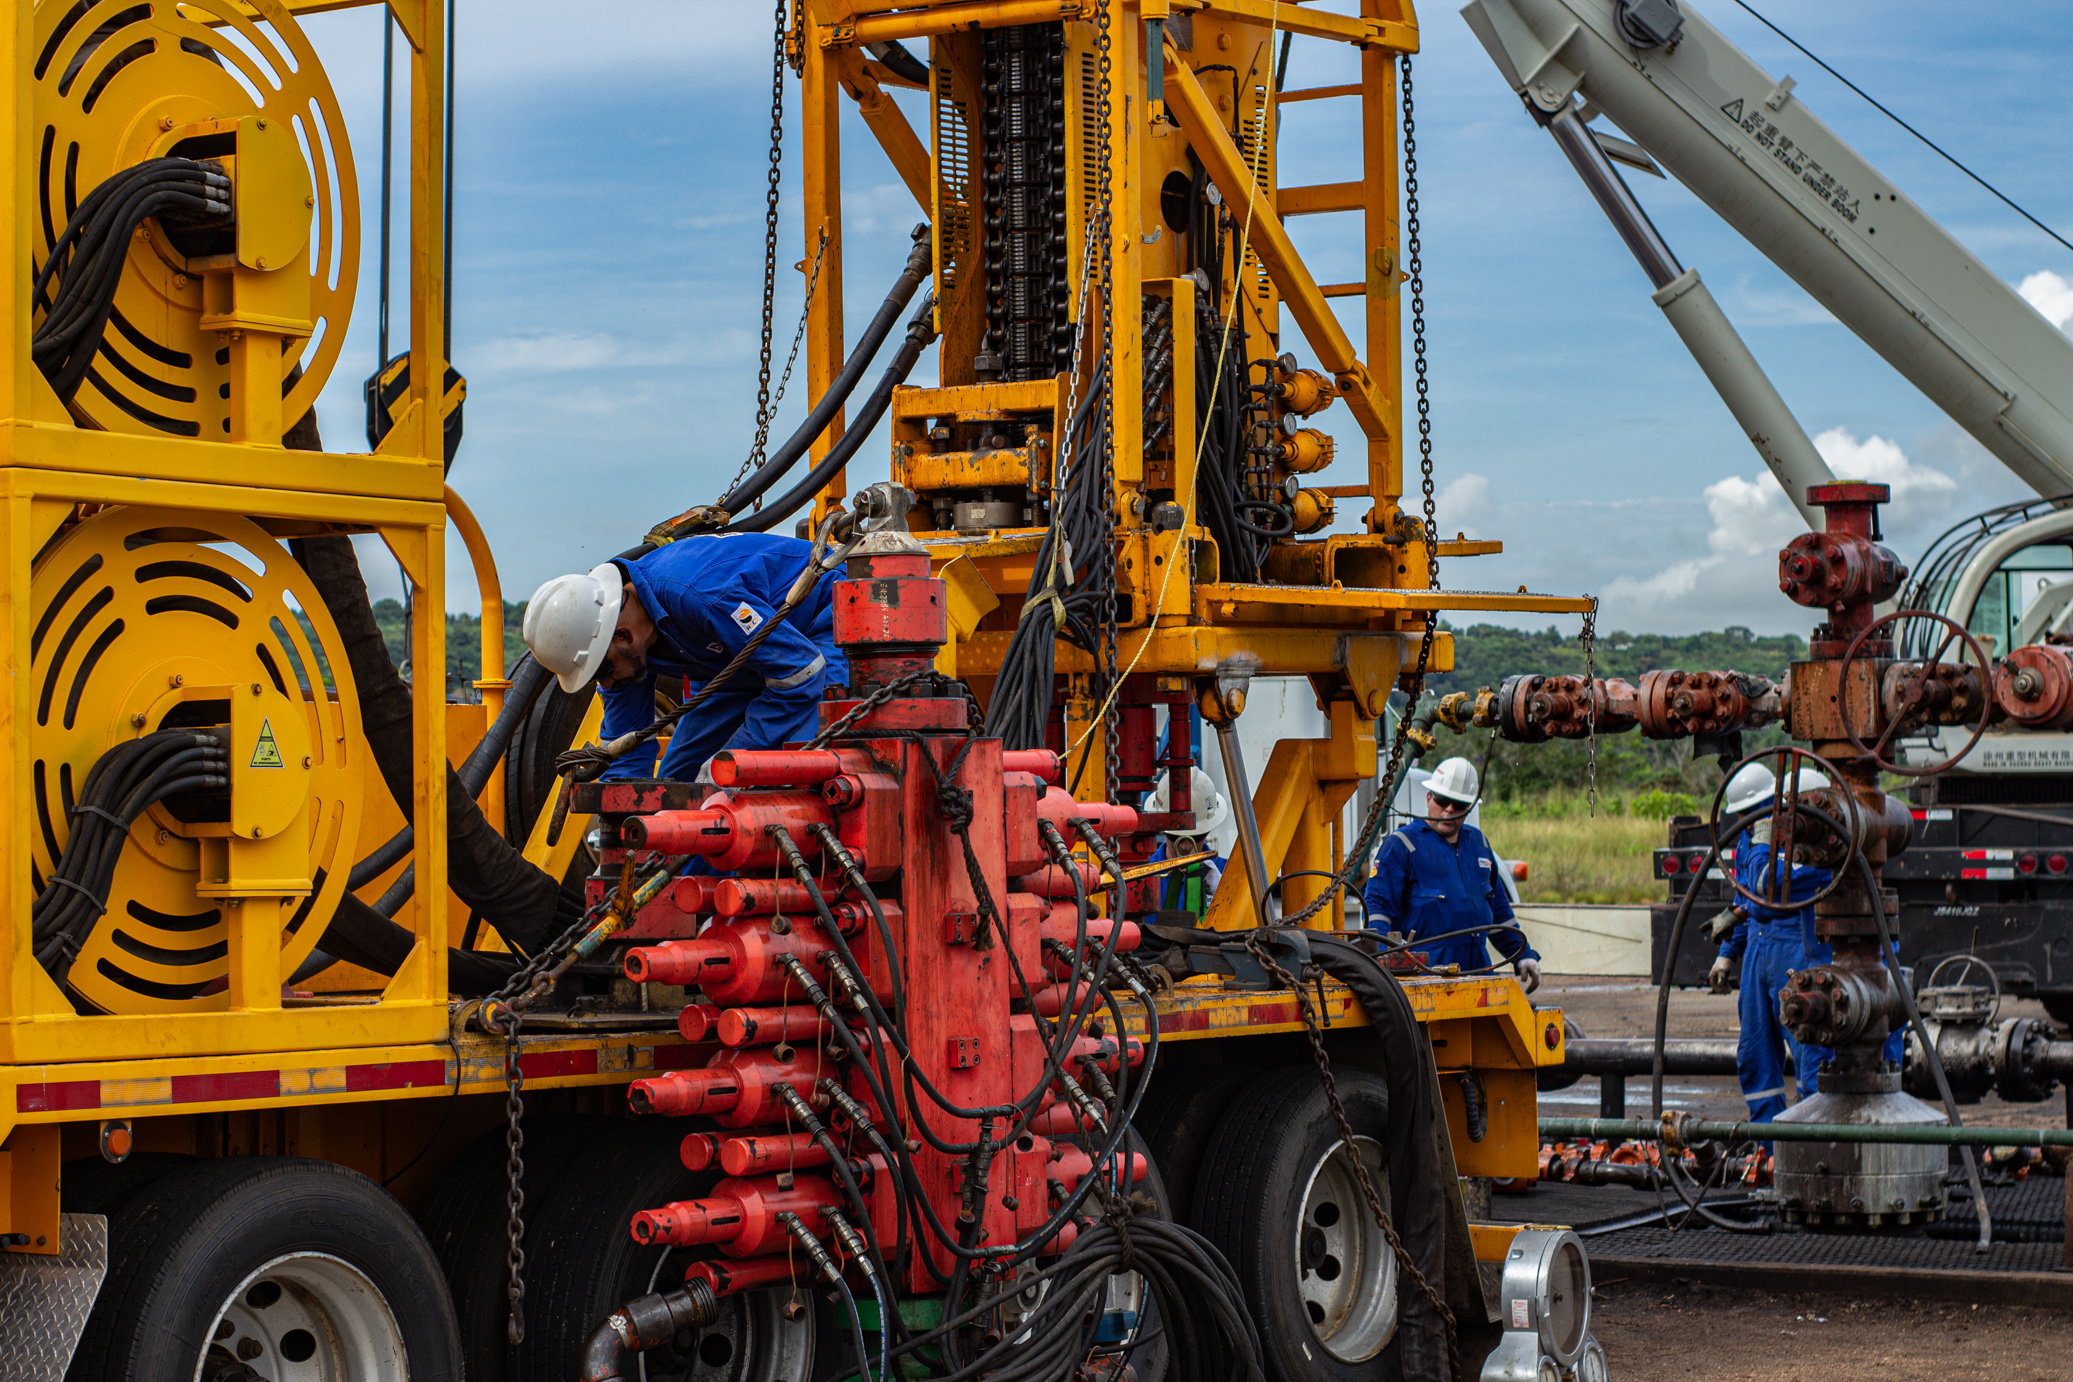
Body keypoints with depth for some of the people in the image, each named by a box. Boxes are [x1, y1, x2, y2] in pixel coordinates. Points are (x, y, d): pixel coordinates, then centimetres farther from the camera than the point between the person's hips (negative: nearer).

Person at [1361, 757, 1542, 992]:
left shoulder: (1478, 842, 21)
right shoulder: (1401, 845, 2)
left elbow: (1498, 908, 30)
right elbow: (1377, 903, -6)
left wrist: (1523, 955, 24)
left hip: (1478, 971, 6)